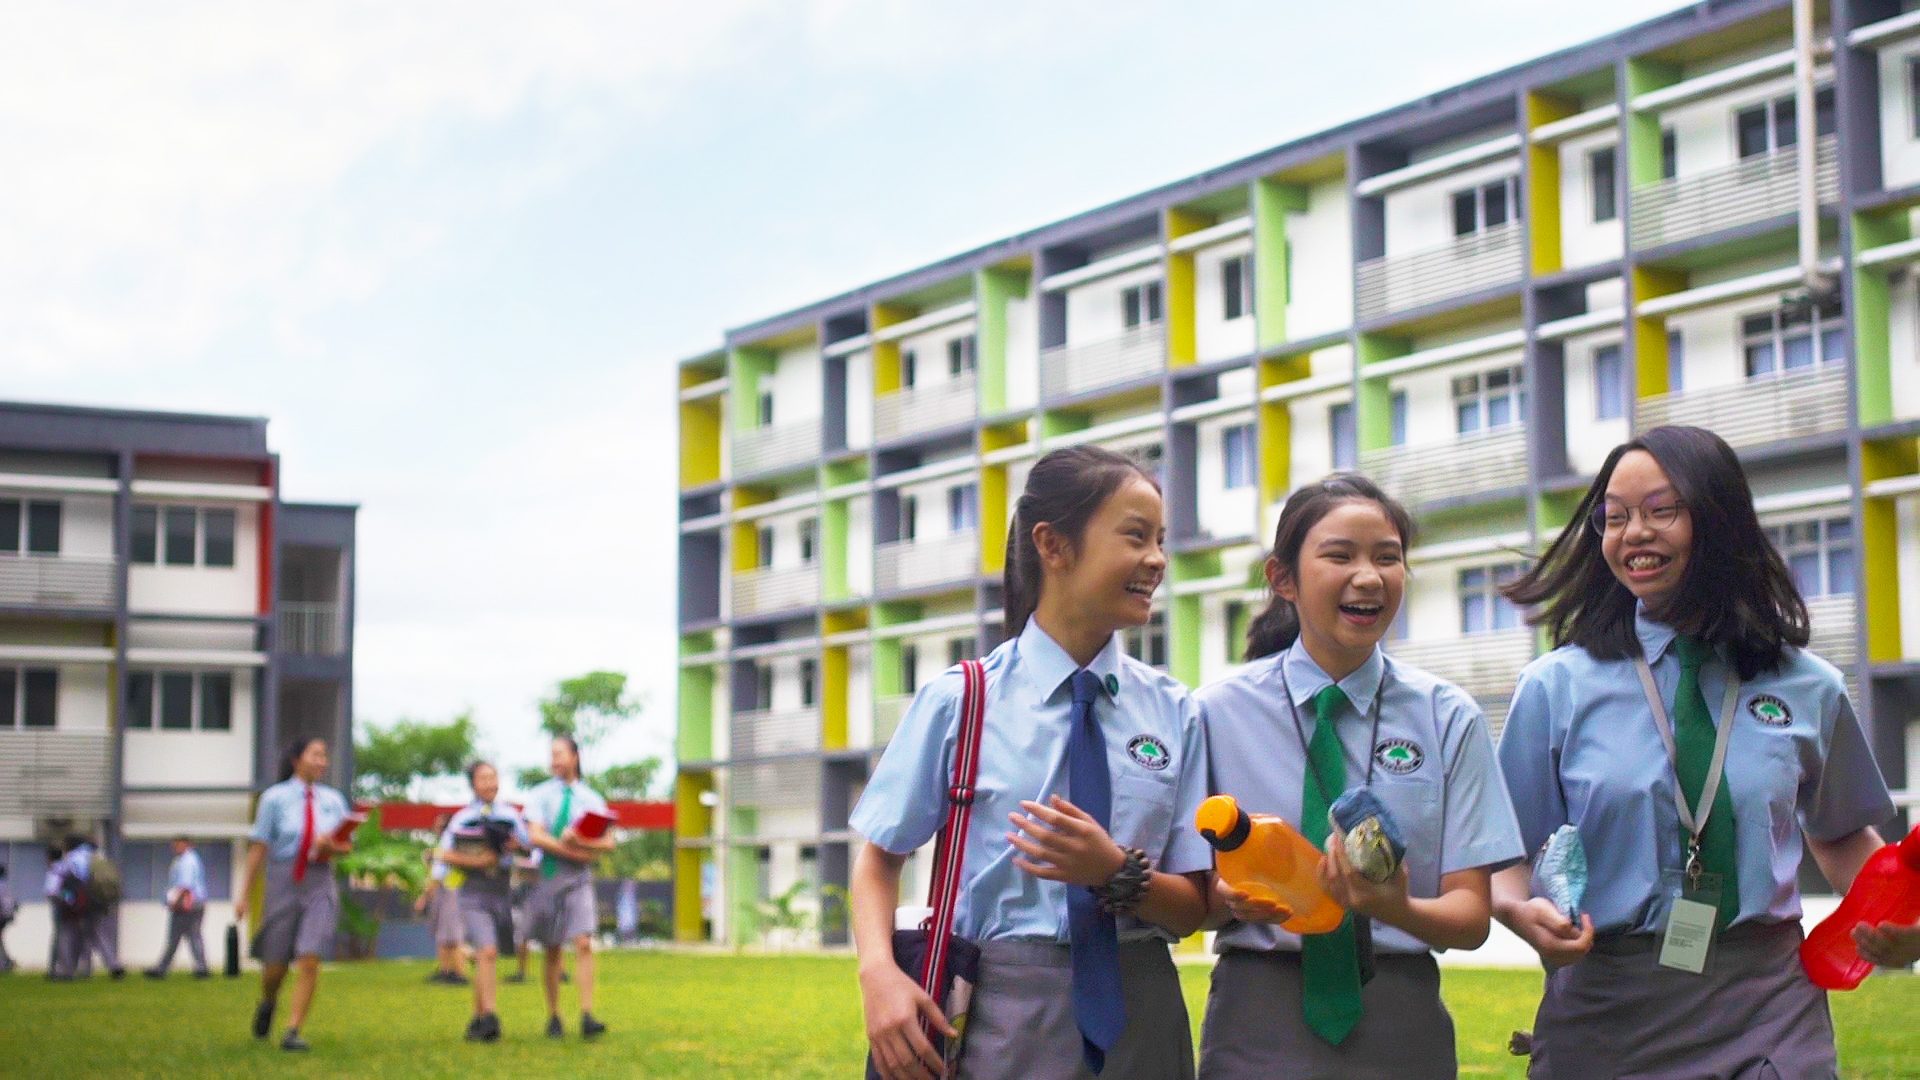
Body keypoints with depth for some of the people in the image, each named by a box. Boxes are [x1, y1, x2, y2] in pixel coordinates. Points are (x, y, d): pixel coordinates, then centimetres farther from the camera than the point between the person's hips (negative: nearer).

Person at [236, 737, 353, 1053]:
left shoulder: (332, 800, 7)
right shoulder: (275, 798, -3)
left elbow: (348, 845, 13)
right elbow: (258, 848, -4)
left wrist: (332, 847, -10)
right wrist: (245, 893, -6)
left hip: (320, 884, 2)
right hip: (283, 882, -2)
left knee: (309, 961, -13)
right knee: (275, 964, 6)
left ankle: (293, 1031, -6)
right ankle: (268, 1002, 40)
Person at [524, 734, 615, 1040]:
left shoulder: (592, 799, 7)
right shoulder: (539, 796, 3)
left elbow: (608, 843, 0)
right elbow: (536, 837, -11)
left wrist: (580, 841, -17)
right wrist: (576, 851, -15)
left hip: (579, 880, 0)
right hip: (548, 877, 0)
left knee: (583, 945, -14)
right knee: (552, 951, 7)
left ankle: (587, 1018, -19)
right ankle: (553, 1018, 16)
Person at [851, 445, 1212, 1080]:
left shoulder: (1172, 712, 3)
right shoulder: (958, 701, -3)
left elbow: (1192, 909, 3)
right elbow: (880, 857, -1)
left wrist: (1117, 873, -18)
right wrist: (879, 972, -20)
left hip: (1135, 1019, 3)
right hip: (998, 1020, -2)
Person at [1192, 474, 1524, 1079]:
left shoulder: (1449, 718, 1)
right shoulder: (1219, 712, -2)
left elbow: (1472, 915, -3)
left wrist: (1395, 908, -24)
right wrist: (1233, 899, -22)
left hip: (1400, 1028, 1)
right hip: (1259, 1024, -1)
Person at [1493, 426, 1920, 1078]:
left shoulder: (1809, 691, 5)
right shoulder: (1556, 688, 0)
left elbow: (1841, 833, 19)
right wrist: (1522, 911, -20)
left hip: (1767, 1007, 1)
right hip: (1604, 1014, -1)